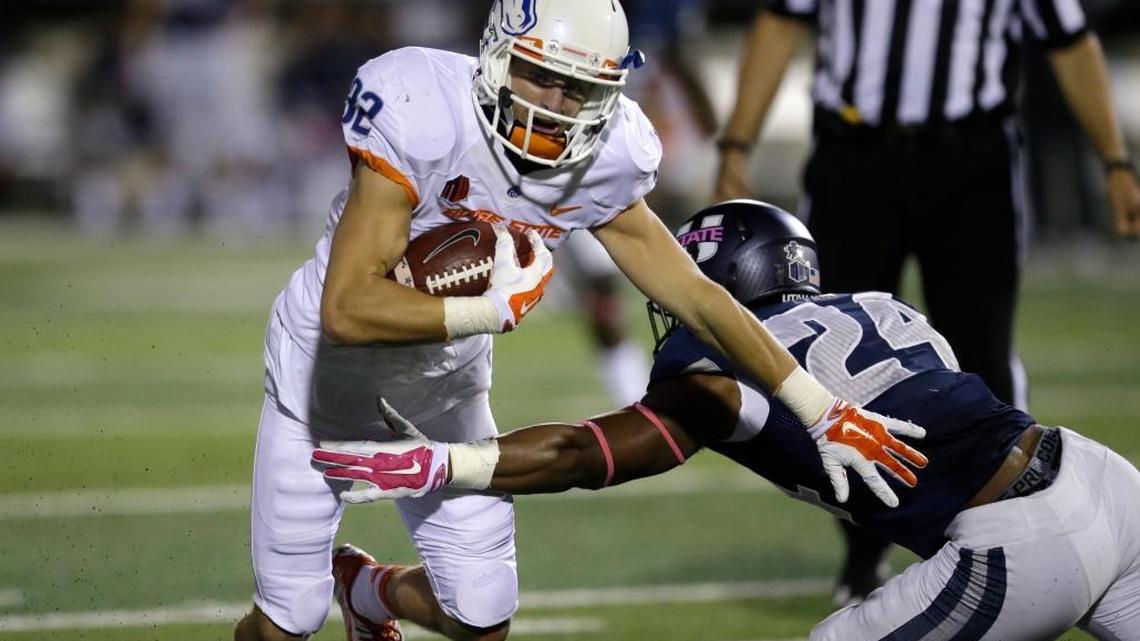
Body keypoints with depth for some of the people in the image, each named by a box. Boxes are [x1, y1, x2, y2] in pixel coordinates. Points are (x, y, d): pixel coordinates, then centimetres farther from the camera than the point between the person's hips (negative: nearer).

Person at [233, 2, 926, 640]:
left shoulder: (601, 164, -17)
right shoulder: (422, 123, -34)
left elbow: (697, 297, -8)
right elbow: (347, 311, -38)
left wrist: (825, 412, -7)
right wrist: (498, 308, -34)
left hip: (446, 387, 5)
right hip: (330, 370, -4)